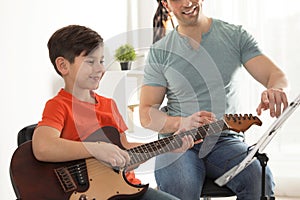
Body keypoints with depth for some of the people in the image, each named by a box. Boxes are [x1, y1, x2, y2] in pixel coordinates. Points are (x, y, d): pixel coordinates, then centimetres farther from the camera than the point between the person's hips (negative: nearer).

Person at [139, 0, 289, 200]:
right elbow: (146, 114, 4)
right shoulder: (159, 52, 6)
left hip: (225, 140, 1)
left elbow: (277, 76, -1)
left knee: (261, 180, -29)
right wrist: (182, 123, -17)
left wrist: (275, 90, -27)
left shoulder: (235, 35, 7)